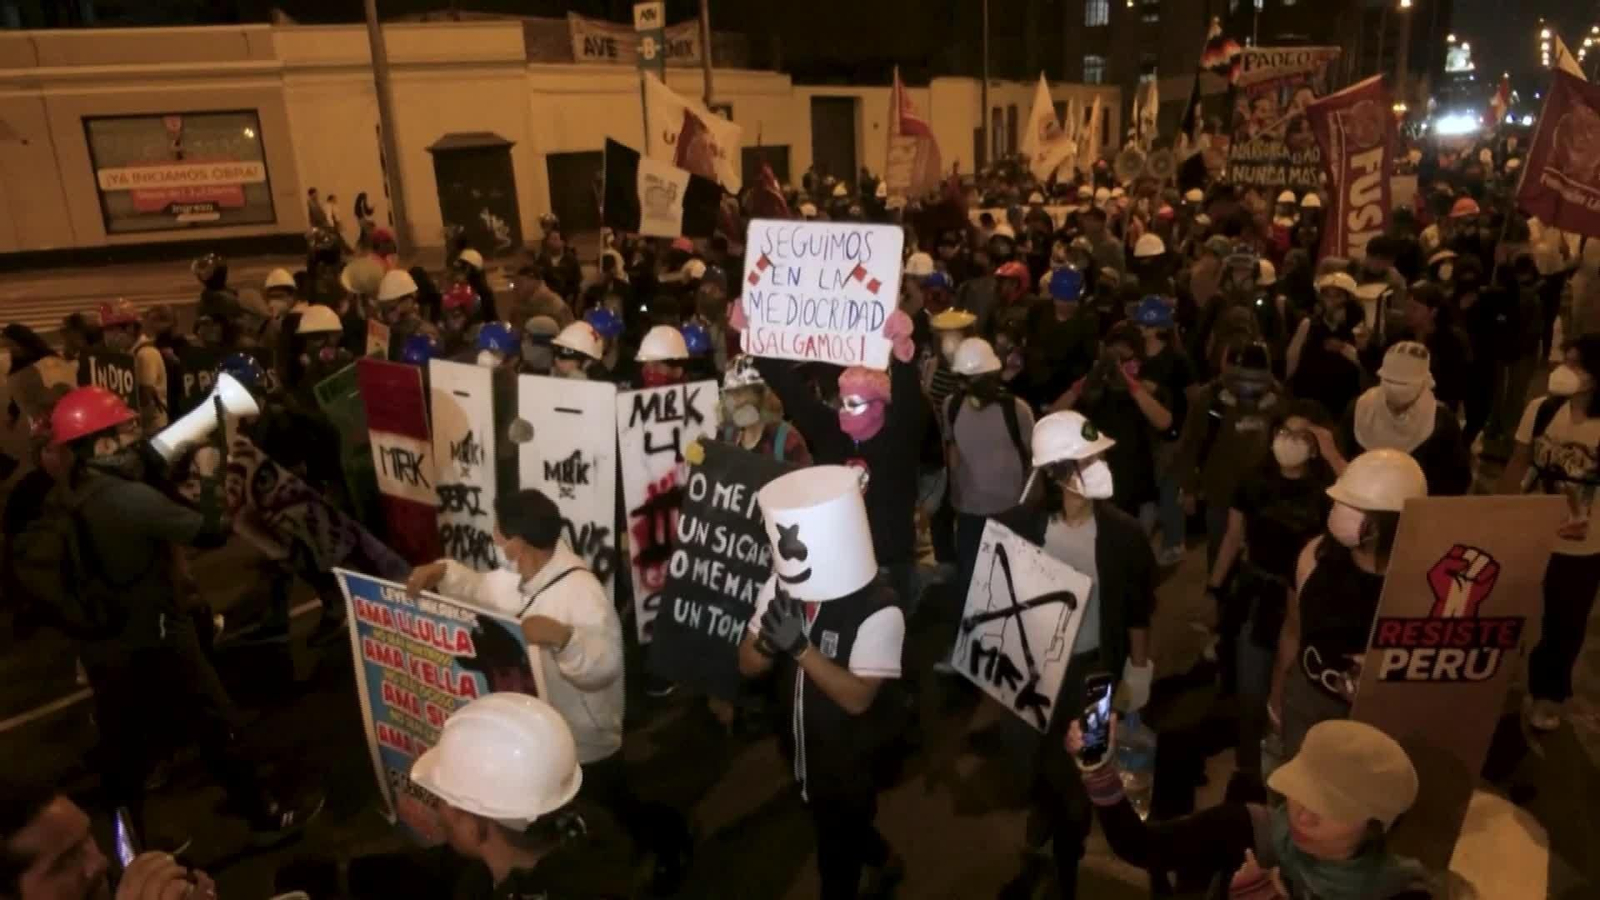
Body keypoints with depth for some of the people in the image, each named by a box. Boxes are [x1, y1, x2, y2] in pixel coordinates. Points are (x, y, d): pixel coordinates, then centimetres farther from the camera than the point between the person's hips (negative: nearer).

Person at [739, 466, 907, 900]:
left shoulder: (878, 612, -29)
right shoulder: (780, 587, -11)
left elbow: (857, 698, -29)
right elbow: (748, 665, -7)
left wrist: (800, 646, -39)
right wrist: (770, 641, -30)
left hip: (850, 761, -6)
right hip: (801, 747, 6)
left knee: (837, 854, 15)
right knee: (843, 831, 30)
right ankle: (886, 863, 59)